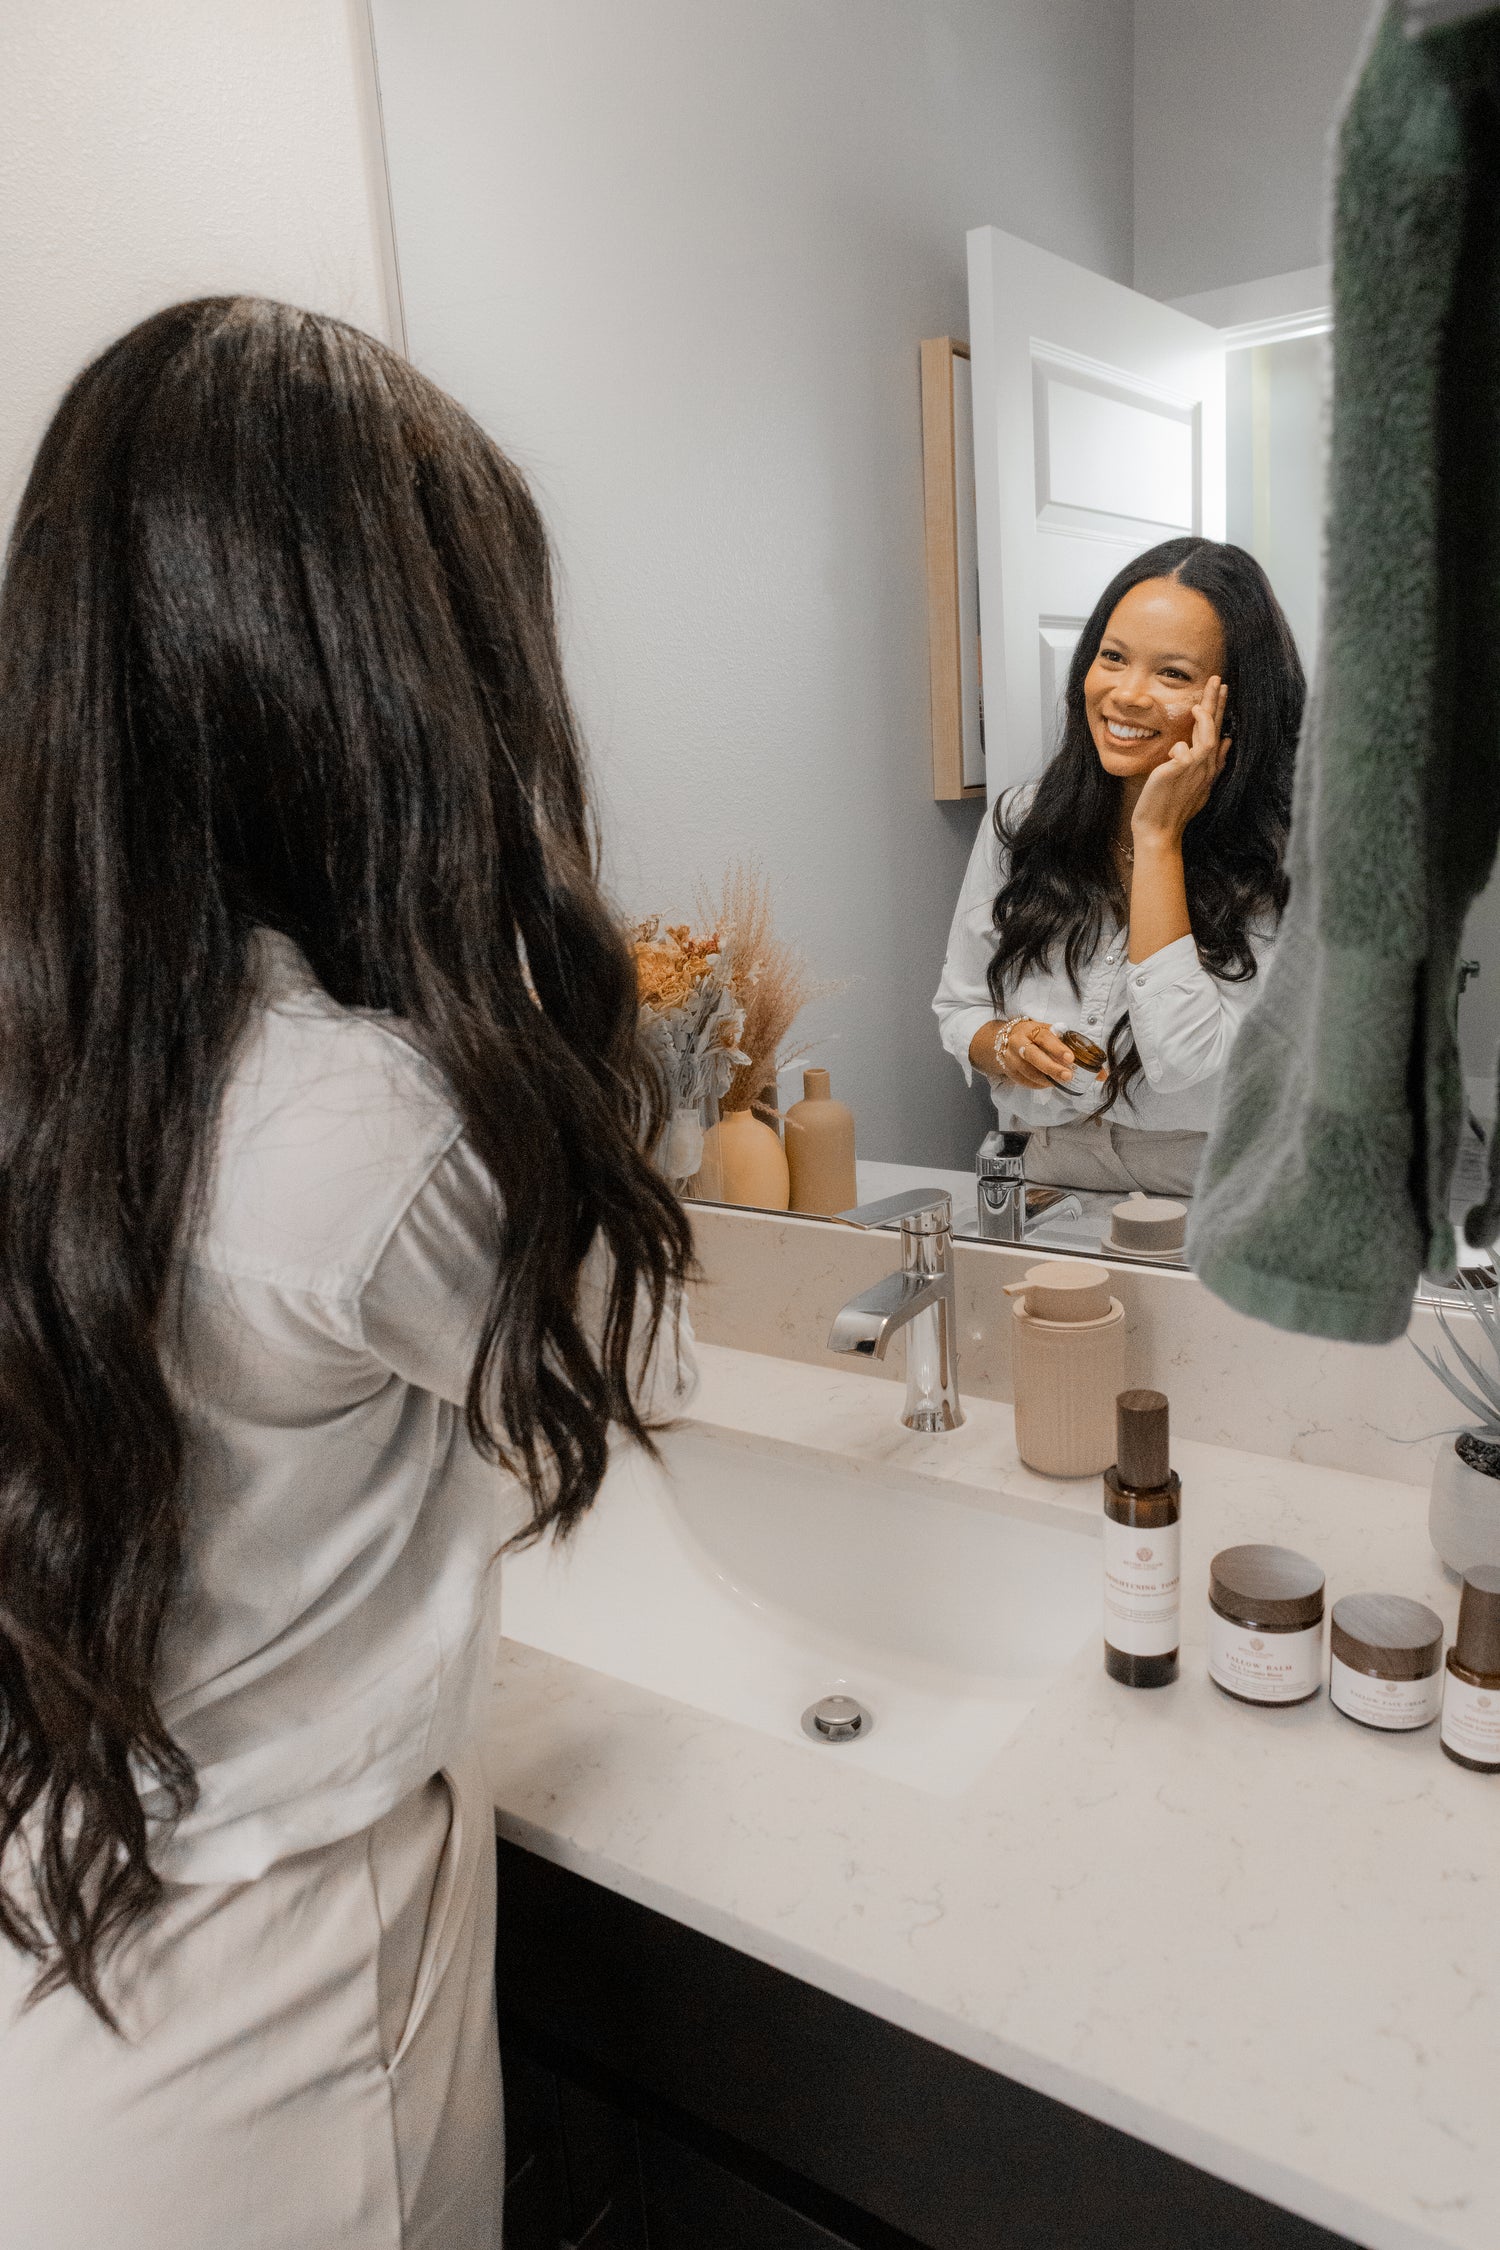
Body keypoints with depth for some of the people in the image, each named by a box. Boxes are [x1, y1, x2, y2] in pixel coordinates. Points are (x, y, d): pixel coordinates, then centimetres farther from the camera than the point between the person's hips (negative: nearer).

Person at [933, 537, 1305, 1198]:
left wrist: (1159, 836, -16)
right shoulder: (1020, 823, 4)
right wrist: (1003, 1044, -11)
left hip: (1210, 1209, -6)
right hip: (1047, 1184, 6)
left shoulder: (1274, 854, -10)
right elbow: (959, 1008, 12)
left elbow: (1186, 1063, -20)